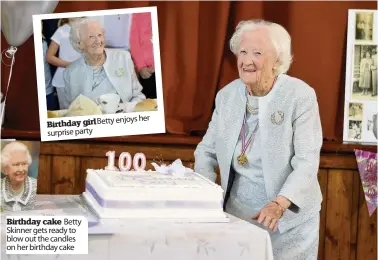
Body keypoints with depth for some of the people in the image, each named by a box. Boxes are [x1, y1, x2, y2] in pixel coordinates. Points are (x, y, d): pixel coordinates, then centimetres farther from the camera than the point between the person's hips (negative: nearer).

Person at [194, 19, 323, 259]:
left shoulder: (300, 96, -13)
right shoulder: (227, 95, 1)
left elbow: (307, 161, -18)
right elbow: (207, 151, 9)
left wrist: (278, 204, -31)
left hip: (290, 219, -3)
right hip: (237, 215, 4)